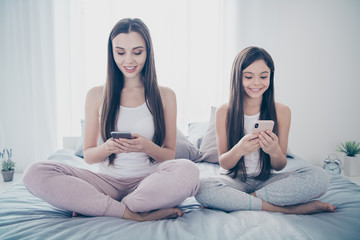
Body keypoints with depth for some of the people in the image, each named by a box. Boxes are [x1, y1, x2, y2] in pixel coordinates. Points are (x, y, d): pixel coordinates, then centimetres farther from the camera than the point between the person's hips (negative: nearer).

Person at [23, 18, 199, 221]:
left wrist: (146, 147, -18)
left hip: (148, 181, 0)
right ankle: (132, 214, -22)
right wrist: (107, 148, -15)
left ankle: (94, 206, -18)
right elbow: (88, 155, 8)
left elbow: (170, 155, 4)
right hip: (108, 181, 1)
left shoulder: (165, 96, 4)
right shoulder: (97, 95, 6)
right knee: (36, 173, -22)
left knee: (188, 171, -35)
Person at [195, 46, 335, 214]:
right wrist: (238, 150, -27)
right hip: (234, 180, 0)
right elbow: (223, 163, -4)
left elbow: (280, 166, 0)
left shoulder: (282, 111, -2)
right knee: (202, 188, -34)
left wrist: (275, 152, -24)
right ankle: (288, 209, -21)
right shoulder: (224, 112, -5)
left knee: (319, 177, -24)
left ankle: (237, 200, -18)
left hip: (267, 180, 1)